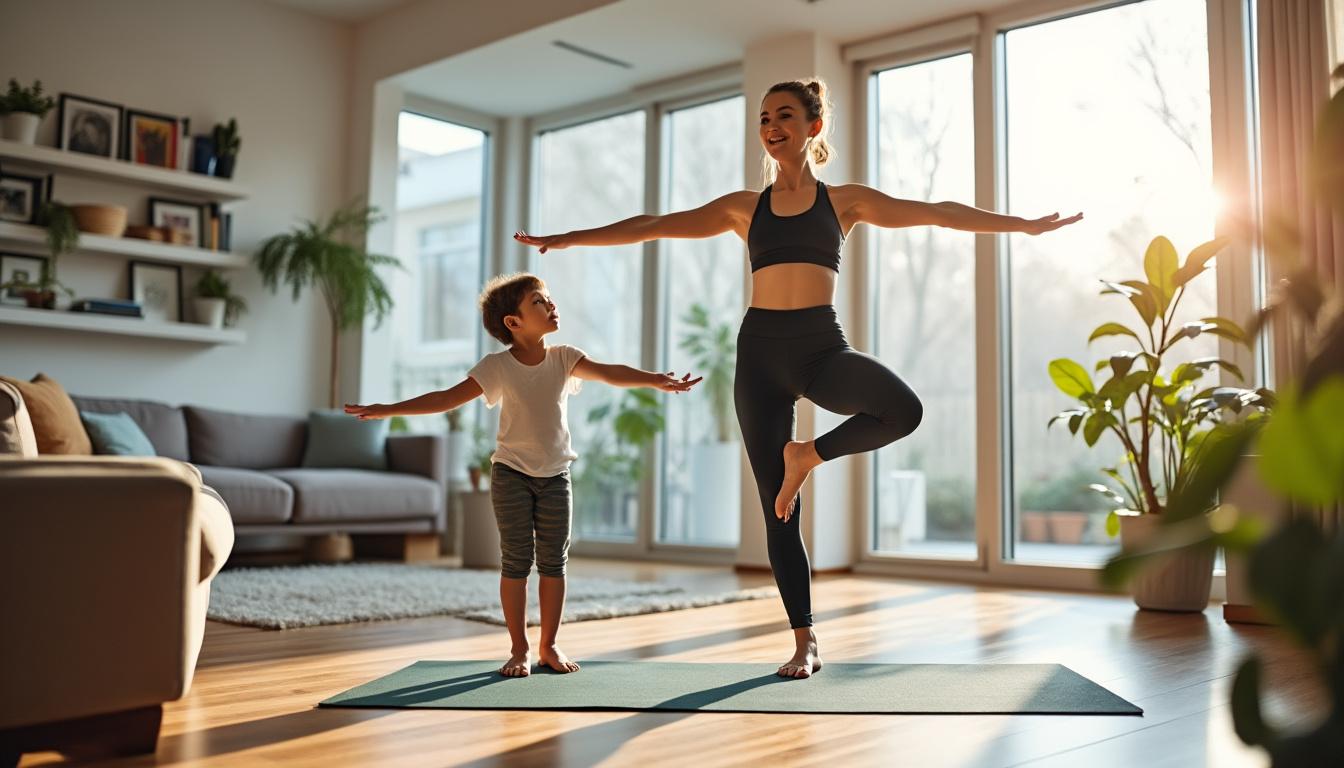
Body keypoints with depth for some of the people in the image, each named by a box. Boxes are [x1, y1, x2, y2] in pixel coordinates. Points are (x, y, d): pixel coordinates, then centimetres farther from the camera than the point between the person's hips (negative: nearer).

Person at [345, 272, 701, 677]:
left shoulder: (564, 358, -4)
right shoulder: (498, 366, -10)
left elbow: (611, 373, -18)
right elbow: (446, 398, -9)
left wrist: (657, 379, -35)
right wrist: (387, 410, -14)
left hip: (555, 476, 2)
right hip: (512, 475, -2)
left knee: (554, 561, 5)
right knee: (516, 562, 0)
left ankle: (549, 645, 16)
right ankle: (520, 648, 11)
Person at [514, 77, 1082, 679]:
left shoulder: (844, 200, 9)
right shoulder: (745, 207, 13)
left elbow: (937, 213, 6)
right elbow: (654, 226, 12)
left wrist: (1027, 224, 1)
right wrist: (565, 240, 10)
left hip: (821, 346, -1)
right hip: (760, 351, 1)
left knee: (904, 410, -32)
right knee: (778, 511, 1)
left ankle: (806, 455, -5)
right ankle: (805, 643, 13)